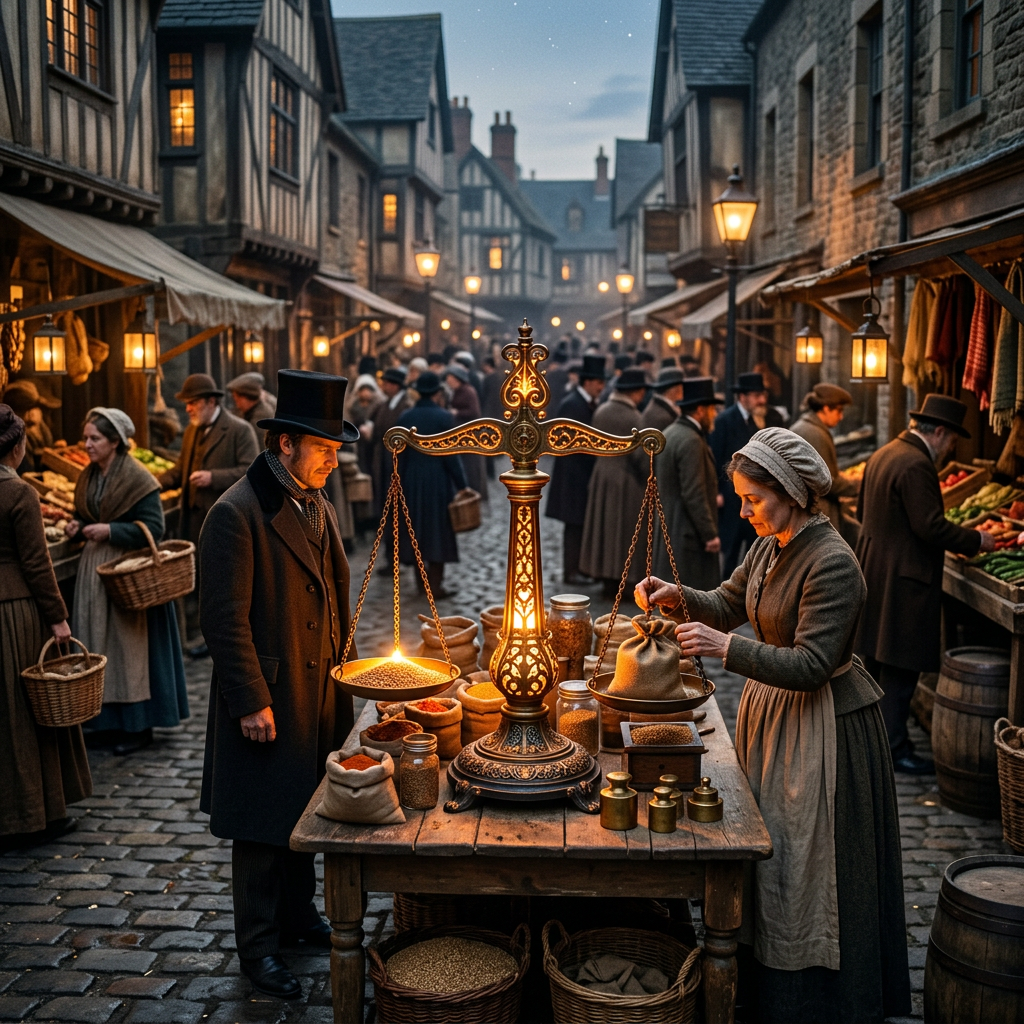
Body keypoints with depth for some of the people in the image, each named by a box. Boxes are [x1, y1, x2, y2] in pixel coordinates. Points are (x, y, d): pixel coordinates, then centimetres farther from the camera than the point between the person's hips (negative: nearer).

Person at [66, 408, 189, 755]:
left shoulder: (137, 479, -13)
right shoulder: (88, 477, 9)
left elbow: (154, 528, -16)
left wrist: (110, 530, -21)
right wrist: (78, 526, 0)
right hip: (94, 567, 7)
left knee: (130, 642, -2)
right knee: (98, 641, 9)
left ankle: (139, 725, 7)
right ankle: (108, 718, 20)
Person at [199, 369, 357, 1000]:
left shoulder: (318, 506, 9)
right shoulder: (237, 515, -18)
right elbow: (225, 618, -19)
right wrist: (252, 703, -19)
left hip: (320, 697, 8)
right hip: (268, 705, -8)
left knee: (307, 810, 20)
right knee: (263, 824, 5)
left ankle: (299, 914, 38)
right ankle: (259, 947, 21)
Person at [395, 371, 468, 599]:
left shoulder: (405, 417, -1)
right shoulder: (444, 417, -12)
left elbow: (399, 454, 2)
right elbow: (451, 455, -12)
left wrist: (400, 483, 10)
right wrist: (461, 485, -5)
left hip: (412, 480, 4)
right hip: (438, 480, -4)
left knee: (416, 527, 15)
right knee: (437, 528, 3)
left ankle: (421, 579, 21)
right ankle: (435, 585, 2)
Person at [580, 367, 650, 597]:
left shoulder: (600, 411, 0)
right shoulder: (633, 418, -19)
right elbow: (640, 456, -18)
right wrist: (649, 481, -8)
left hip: (601, 475, 6)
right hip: (626, 481, -6)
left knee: (604, 524, 15)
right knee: (621, 529, 3)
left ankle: (603, 572, 25)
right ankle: (614, 582, 9)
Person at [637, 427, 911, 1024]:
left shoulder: (832, 564, -24)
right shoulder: (770, 547, 3)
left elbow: (811, 664, -28)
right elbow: (728, 604, 14)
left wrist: (727, 648, -35)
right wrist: (678, 597, -5)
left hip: (823, 726, -9)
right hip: (772, 707, 9)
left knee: (809, 870, 4)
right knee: (770, 857, 18)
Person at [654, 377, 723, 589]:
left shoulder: (669, 433, 13)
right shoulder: (691, 441, -18)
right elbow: (694, 494, -22)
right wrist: (710, 534, -18)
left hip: (668, 530, 11)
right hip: (689, 534, -11)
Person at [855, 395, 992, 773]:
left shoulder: (883, 454, 11)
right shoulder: (917, 465, -19)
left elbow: (864, 511, 18)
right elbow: (931, 526, -22)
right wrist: (976, 540, -10)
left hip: (874, 568, 10)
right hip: (903, 578, -10)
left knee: (877, 660, 18)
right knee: (900, 667, -2)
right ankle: (893, 749, 5)